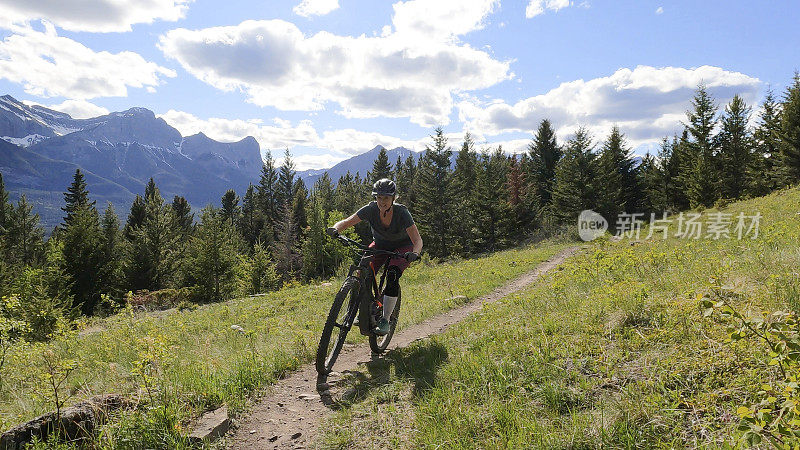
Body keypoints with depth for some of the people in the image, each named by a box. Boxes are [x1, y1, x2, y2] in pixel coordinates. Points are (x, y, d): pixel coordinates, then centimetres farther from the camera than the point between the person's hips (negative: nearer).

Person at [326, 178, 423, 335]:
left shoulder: (401, 213, -30)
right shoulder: (371, 209, -24)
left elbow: (418, 240, -35)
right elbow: (346, 222, -26)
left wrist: (414, 253, -56)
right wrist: (335, 229, -48)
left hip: (403, 246, -3)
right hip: (380, 244, 3)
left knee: (392, 276, -27)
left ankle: (385, 320, -15)